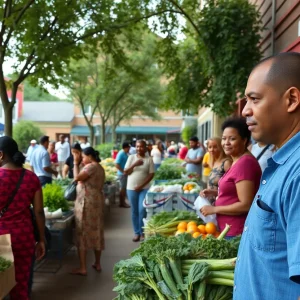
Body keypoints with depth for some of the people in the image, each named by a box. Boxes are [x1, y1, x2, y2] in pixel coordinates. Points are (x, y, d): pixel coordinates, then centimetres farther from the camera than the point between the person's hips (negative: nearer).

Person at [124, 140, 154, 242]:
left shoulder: (149, 159, -2)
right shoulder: (131, 157, 3)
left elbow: (151, 174, -5)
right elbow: (125, 172, -2)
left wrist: (141, 186, -12)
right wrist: (134, 165, -18)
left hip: (144, 188, -2)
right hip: (131, 188, 2)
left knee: (142, 210, -10)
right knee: (134, 211, 7)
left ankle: (143, 232, 5)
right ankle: (137, 233, 17)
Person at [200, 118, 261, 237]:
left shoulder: (244, 162, -20)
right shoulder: (238, 161, 10)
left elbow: (245, 205, -23)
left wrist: (214, 209, -15)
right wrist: (214, 193, 7)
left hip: (237, 232, -10)